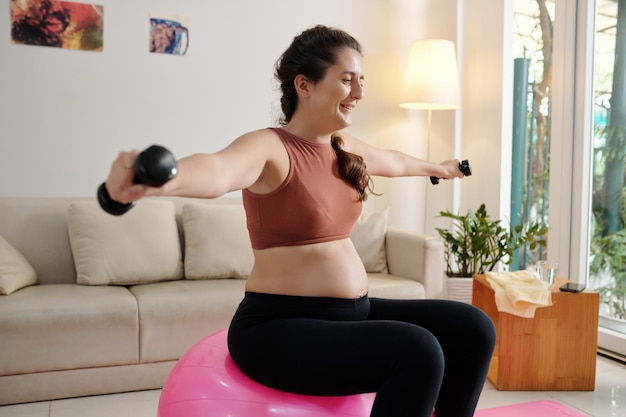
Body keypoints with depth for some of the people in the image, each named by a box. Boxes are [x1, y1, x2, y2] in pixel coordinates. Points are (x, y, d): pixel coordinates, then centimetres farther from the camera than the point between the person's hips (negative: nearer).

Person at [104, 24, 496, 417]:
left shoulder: (345, 147, 9)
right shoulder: (269, 147, -15)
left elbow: (394, 160, 31)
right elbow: (217, 171, -38)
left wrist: (438, 168, 50)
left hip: (351, 311, 8)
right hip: (278, 327, -8)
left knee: (472, 328, -1)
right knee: (417, 352, -26)